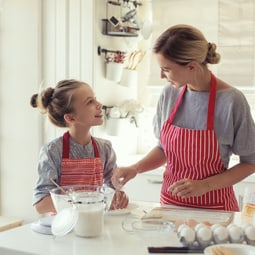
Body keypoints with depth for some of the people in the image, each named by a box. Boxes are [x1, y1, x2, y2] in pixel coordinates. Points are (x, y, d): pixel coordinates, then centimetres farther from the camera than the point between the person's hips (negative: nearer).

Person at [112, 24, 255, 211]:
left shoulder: (231, 101, -15)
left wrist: (205, 185, -16)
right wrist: (136, 168, -6)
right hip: (170, 202, 3)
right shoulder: (169, 95, -3)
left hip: (213, 207, -3)